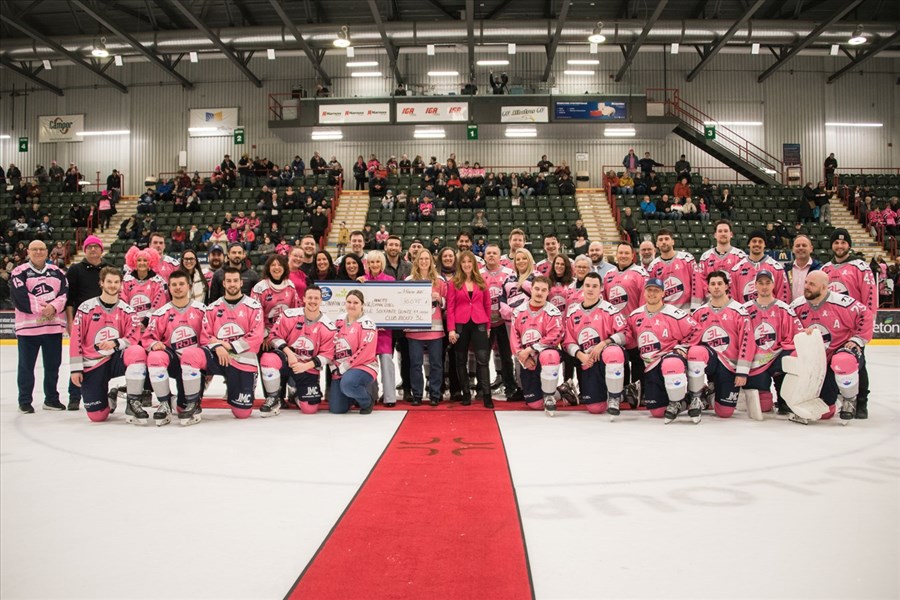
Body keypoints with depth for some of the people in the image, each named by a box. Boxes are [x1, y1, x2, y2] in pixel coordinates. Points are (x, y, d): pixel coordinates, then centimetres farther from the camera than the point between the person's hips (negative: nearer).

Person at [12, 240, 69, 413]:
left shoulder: (57, 272, 11)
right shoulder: (19, 272, 0)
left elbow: (65, 293, 1)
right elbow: (20, 298, -12)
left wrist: (54, 307, -16)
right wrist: (41, 308, -18)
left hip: (54, 325, 3)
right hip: (28, 327, -3)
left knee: (53, 365, 10)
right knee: (26, 366, 3)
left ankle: (51, 399, 21)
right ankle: (25, 401, 13)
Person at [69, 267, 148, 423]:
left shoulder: (126, 310, 1)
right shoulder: (86, 308, -5)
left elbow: (134, 338, -7)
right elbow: (75, 339, -4)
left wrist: (116, 343, -26)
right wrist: (75, 368, -7)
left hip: (116, 359, 1)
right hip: (92, 364, -1)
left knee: (137, 352, -34)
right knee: (97, 415, -9)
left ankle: (133, 404, -24)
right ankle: (108, 398, 31)